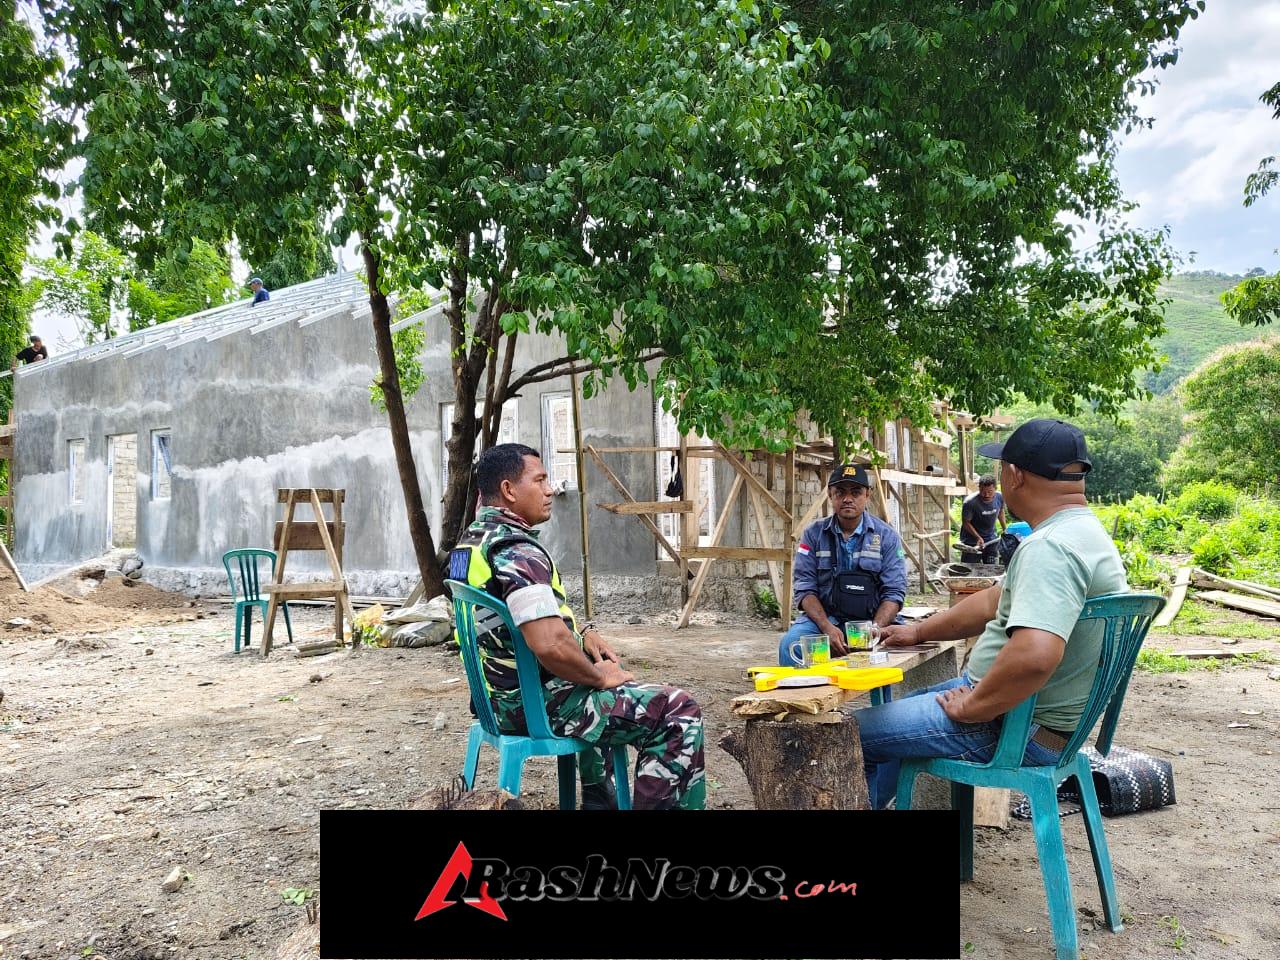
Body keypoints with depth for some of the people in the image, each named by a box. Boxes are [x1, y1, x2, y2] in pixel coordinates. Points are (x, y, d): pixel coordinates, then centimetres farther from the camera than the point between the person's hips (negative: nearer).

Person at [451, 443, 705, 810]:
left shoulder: (471, 540, 7)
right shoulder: (517, 551, -24)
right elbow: (550, 645, -34)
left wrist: (582, 633, 9)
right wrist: (600, 677, -16)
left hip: (500, 694, 10)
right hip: (537, 704, -10)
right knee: (679, 712, -7)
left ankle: (599, 800, 40)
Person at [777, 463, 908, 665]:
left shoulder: (887, 536, 3)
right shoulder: (813, 534, 5)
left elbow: (893, 593, -1)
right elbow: (805, 589, 0)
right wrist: (828, 628, -17)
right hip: (822, 617, 1)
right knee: (790, 643, -29)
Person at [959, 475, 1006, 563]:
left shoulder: (1000, 498, -10)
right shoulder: (970, 502, -26)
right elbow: (966, 522, -16)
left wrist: (1004, 529, 15)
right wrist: (978, 537, -25)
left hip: (991, 540, 4)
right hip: (971, 541, -4)